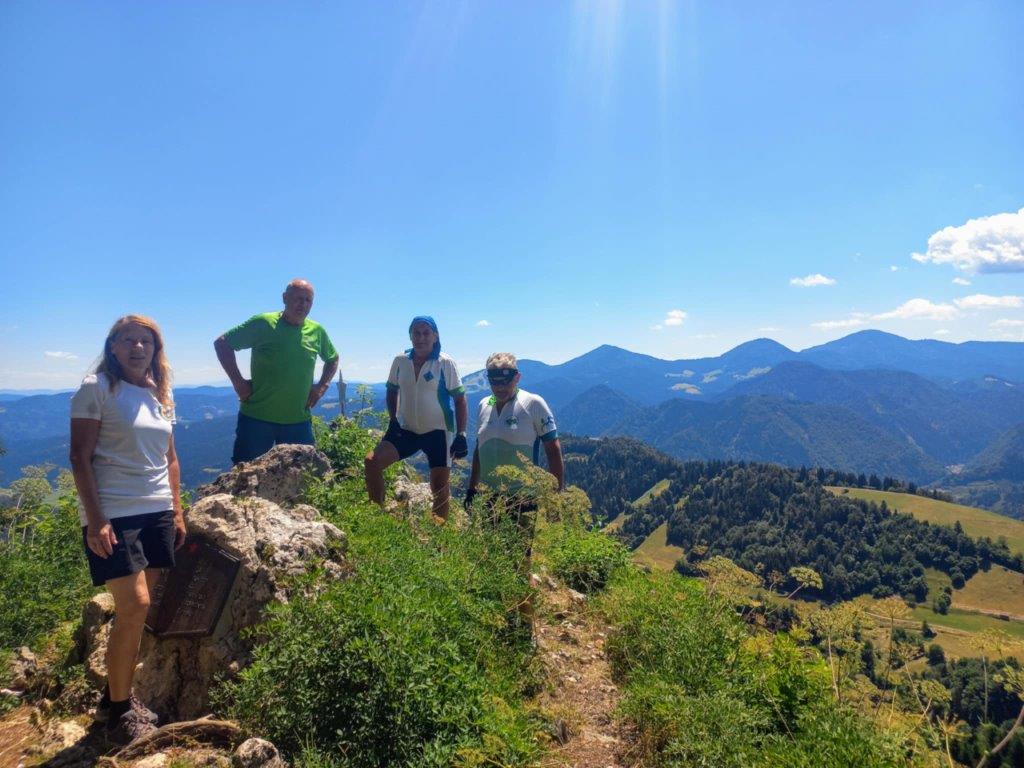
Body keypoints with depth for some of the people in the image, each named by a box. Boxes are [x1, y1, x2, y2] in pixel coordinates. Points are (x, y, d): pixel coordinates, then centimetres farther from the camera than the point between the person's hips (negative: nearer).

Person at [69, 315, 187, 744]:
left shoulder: (161, 395, 12)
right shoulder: (96, 389, -6)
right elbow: (80, 458, -10)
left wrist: (177, 511, 13)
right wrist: (96, 520, -16)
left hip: (157, 513, 6)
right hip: (113, 514, -6)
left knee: (136, 610, 9)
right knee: (134, 607, -9)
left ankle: (115, 697, 25)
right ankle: (119, 711, 7)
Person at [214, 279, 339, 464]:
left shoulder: (317, 331, 4)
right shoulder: (262, 323, -7)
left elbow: (332, 360, 22)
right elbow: (222, 343, -3)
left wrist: (322, 386, 7)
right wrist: (238, 381, -8)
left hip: (299, 422, 3)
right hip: (256, 418, -3)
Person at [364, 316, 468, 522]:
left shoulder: (445, 363, -10)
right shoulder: (400, 361, 0)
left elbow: (460, 399, -7)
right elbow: (392, 391, 15)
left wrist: (461, 434, -11)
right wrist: (392, 419, 4)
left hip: (438, 432, -3)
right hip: (406, 429, 4)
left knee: (440, 486, 3)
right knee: (372, 462, -11)